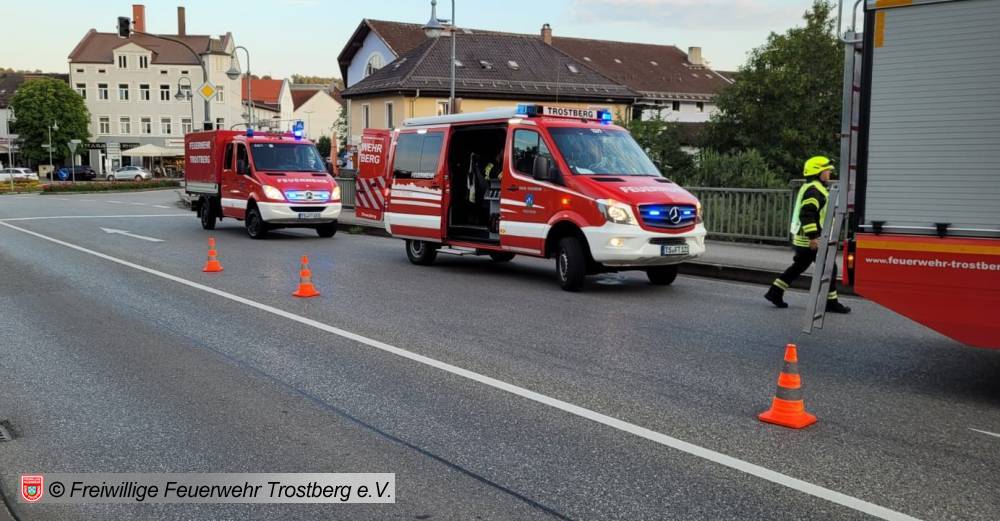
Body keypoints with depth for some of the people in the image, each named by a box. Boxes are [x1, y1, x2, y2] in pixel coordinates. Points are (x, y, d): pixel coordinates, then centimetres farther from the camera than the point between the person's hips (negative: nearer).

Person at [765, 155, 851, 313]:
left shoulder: (810, 188, 18)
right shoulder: (814, 190, -16)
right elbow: (807, 214, -26)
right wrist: (813, 237, -29)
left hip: (802, 240, 11)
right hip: (811, 241, -11)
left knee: (798, 267, 17)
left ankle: (775, 292, 17)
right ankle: (831, 302, 6)